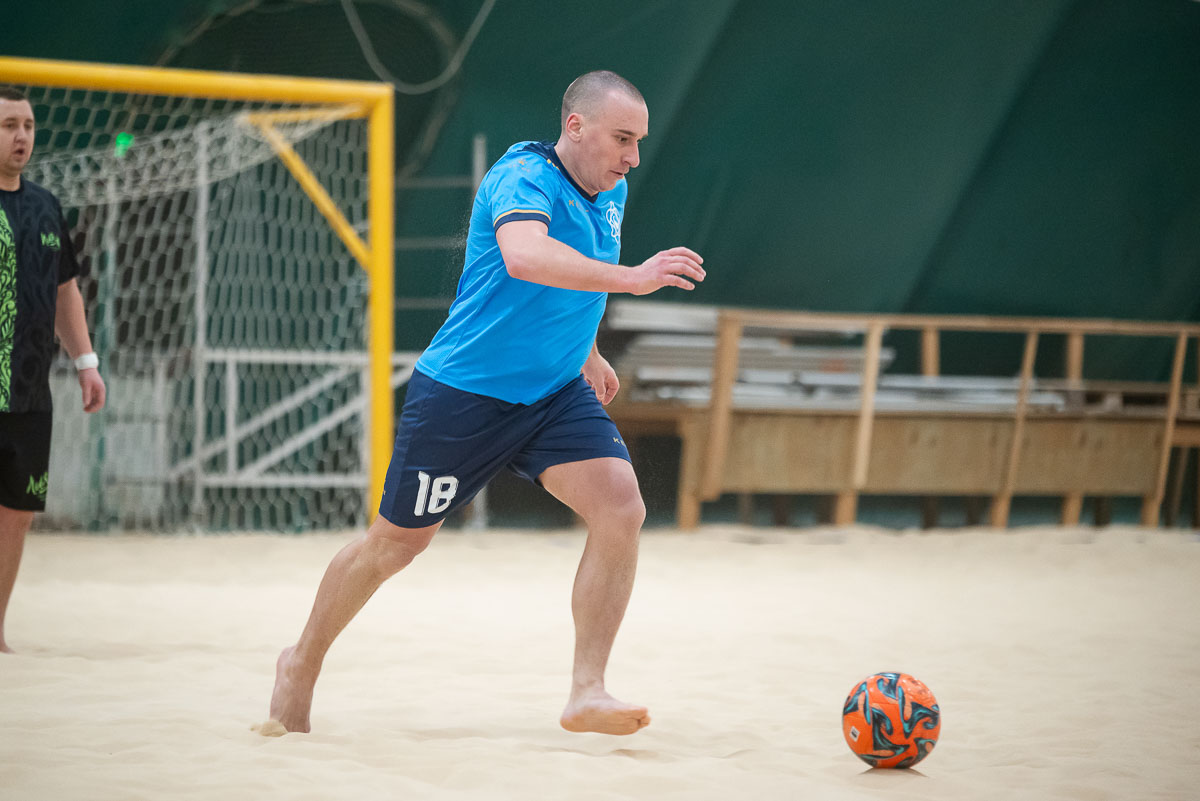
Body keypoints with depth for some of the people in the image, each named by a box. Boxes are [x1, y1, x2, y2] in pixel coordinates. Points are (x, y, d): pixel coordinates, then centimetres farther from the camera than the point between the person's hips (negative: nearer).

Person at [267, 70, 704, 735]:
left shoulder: (610, 192, 5)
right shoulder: (524, 177, -21)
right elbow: (523, 256, -44)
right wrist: (629, 278, -49)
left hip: (556, 395, 7)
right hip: (463, 396, -6)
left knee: (621, 508, -17)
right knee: (396, 543, 6)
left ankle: (587, 694, -12)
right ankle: (302, 665, 31)